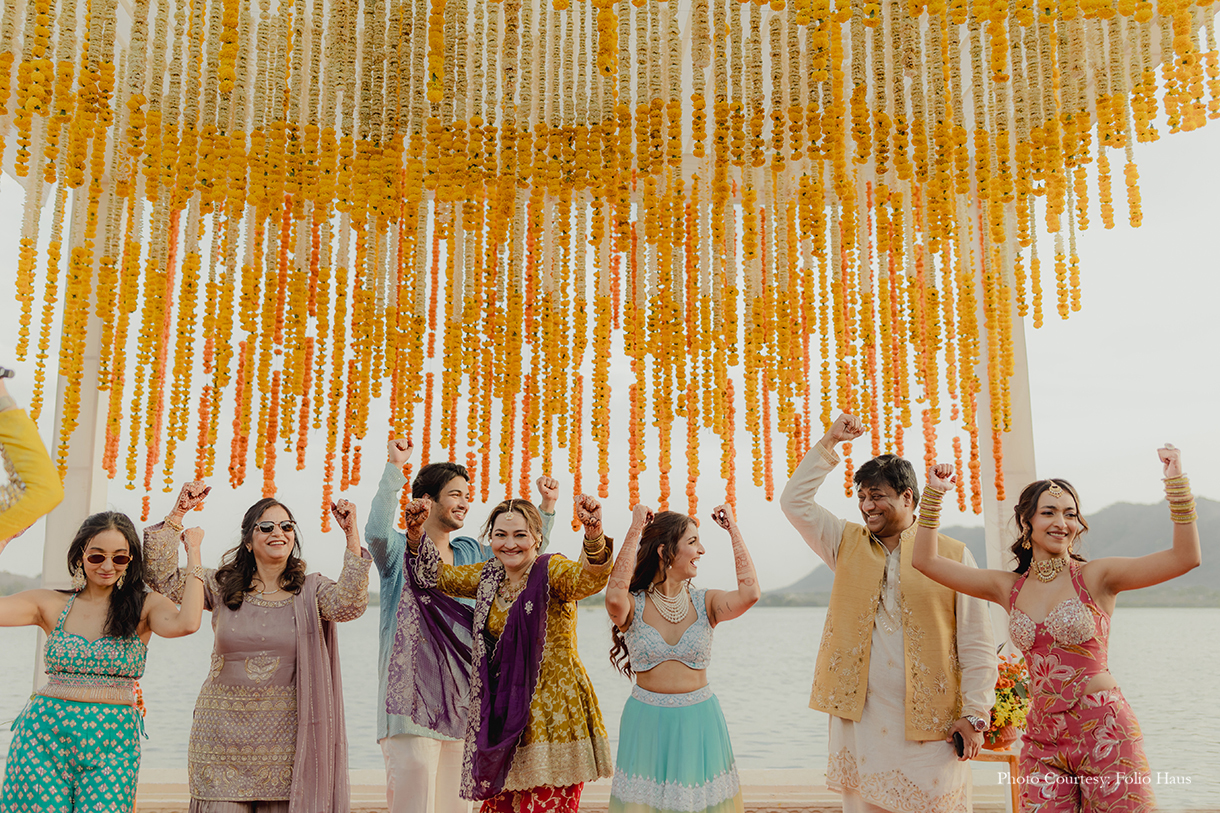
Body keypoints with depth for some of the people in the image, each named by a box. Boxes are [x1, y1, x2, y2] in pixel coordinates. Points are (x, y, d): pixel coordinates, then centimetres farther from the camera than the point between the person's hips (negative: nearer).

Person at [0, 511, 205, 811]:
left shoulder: (145, 606, 1)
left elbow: (186, 623, -19)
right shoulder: (51, 604, 8)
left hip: (111, 744, -1)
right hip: (44, 735, 1)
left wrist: (193, 553, -12)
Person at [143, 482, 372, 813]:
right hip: (224, 733, 1)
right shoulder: (222, 586, 7)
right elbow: (163, 578, -1)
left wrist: (352, 537, -20)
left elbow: (349, 605, -16)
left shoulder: (311, 589, 3)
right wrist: (177, 514, -6)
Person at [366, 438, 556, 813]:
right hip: (414, 692, -5)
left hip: (462, 694, 6)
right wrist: (394, 468, -29)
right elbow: (377, 532, -24)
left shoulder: (471, 554, 15)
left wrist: (547, 507, 10)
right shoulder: (400, 550, -2)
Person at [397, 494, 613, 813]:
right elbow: (437, 576, 20)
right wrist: (417, 532, 4)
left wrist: (594, 535, -50)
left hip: (552, 713, -6)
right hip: (502, 713, 6)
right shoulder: (488, 576, 9)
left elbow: (589, 579, -29)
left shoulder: (552, 570, -9)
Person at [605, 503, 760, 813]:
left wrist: (733, 530, -12)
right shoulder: (634, 606, -8)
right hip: (647, 723, -1)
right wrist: (635, 531, -26)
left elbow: (749, 593, -19)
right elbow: (615, 597, -32)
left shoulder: (704, 603, -2)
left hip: (698, 721, 2)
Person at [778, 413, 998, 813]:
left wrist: (975, 715, -6)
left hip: (930, 720, -2)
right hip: (859, 715, 3)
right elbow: (794, 501, 5)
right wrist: (829, 442, 2)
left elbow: (976, 644, -1)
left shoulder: (953, 555, 0)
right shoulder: (848, 544, 10)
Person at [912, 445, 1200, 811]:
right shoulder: (1009, 588, 7)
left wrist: (1176, 482, -19)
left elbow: (1185, 557, -13)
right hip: (1042, 739, 3)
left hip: (1104, 730, -3)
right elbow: (926, 561, 7)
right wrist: (934, 493, 2)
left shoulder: (1096, 577, -3)